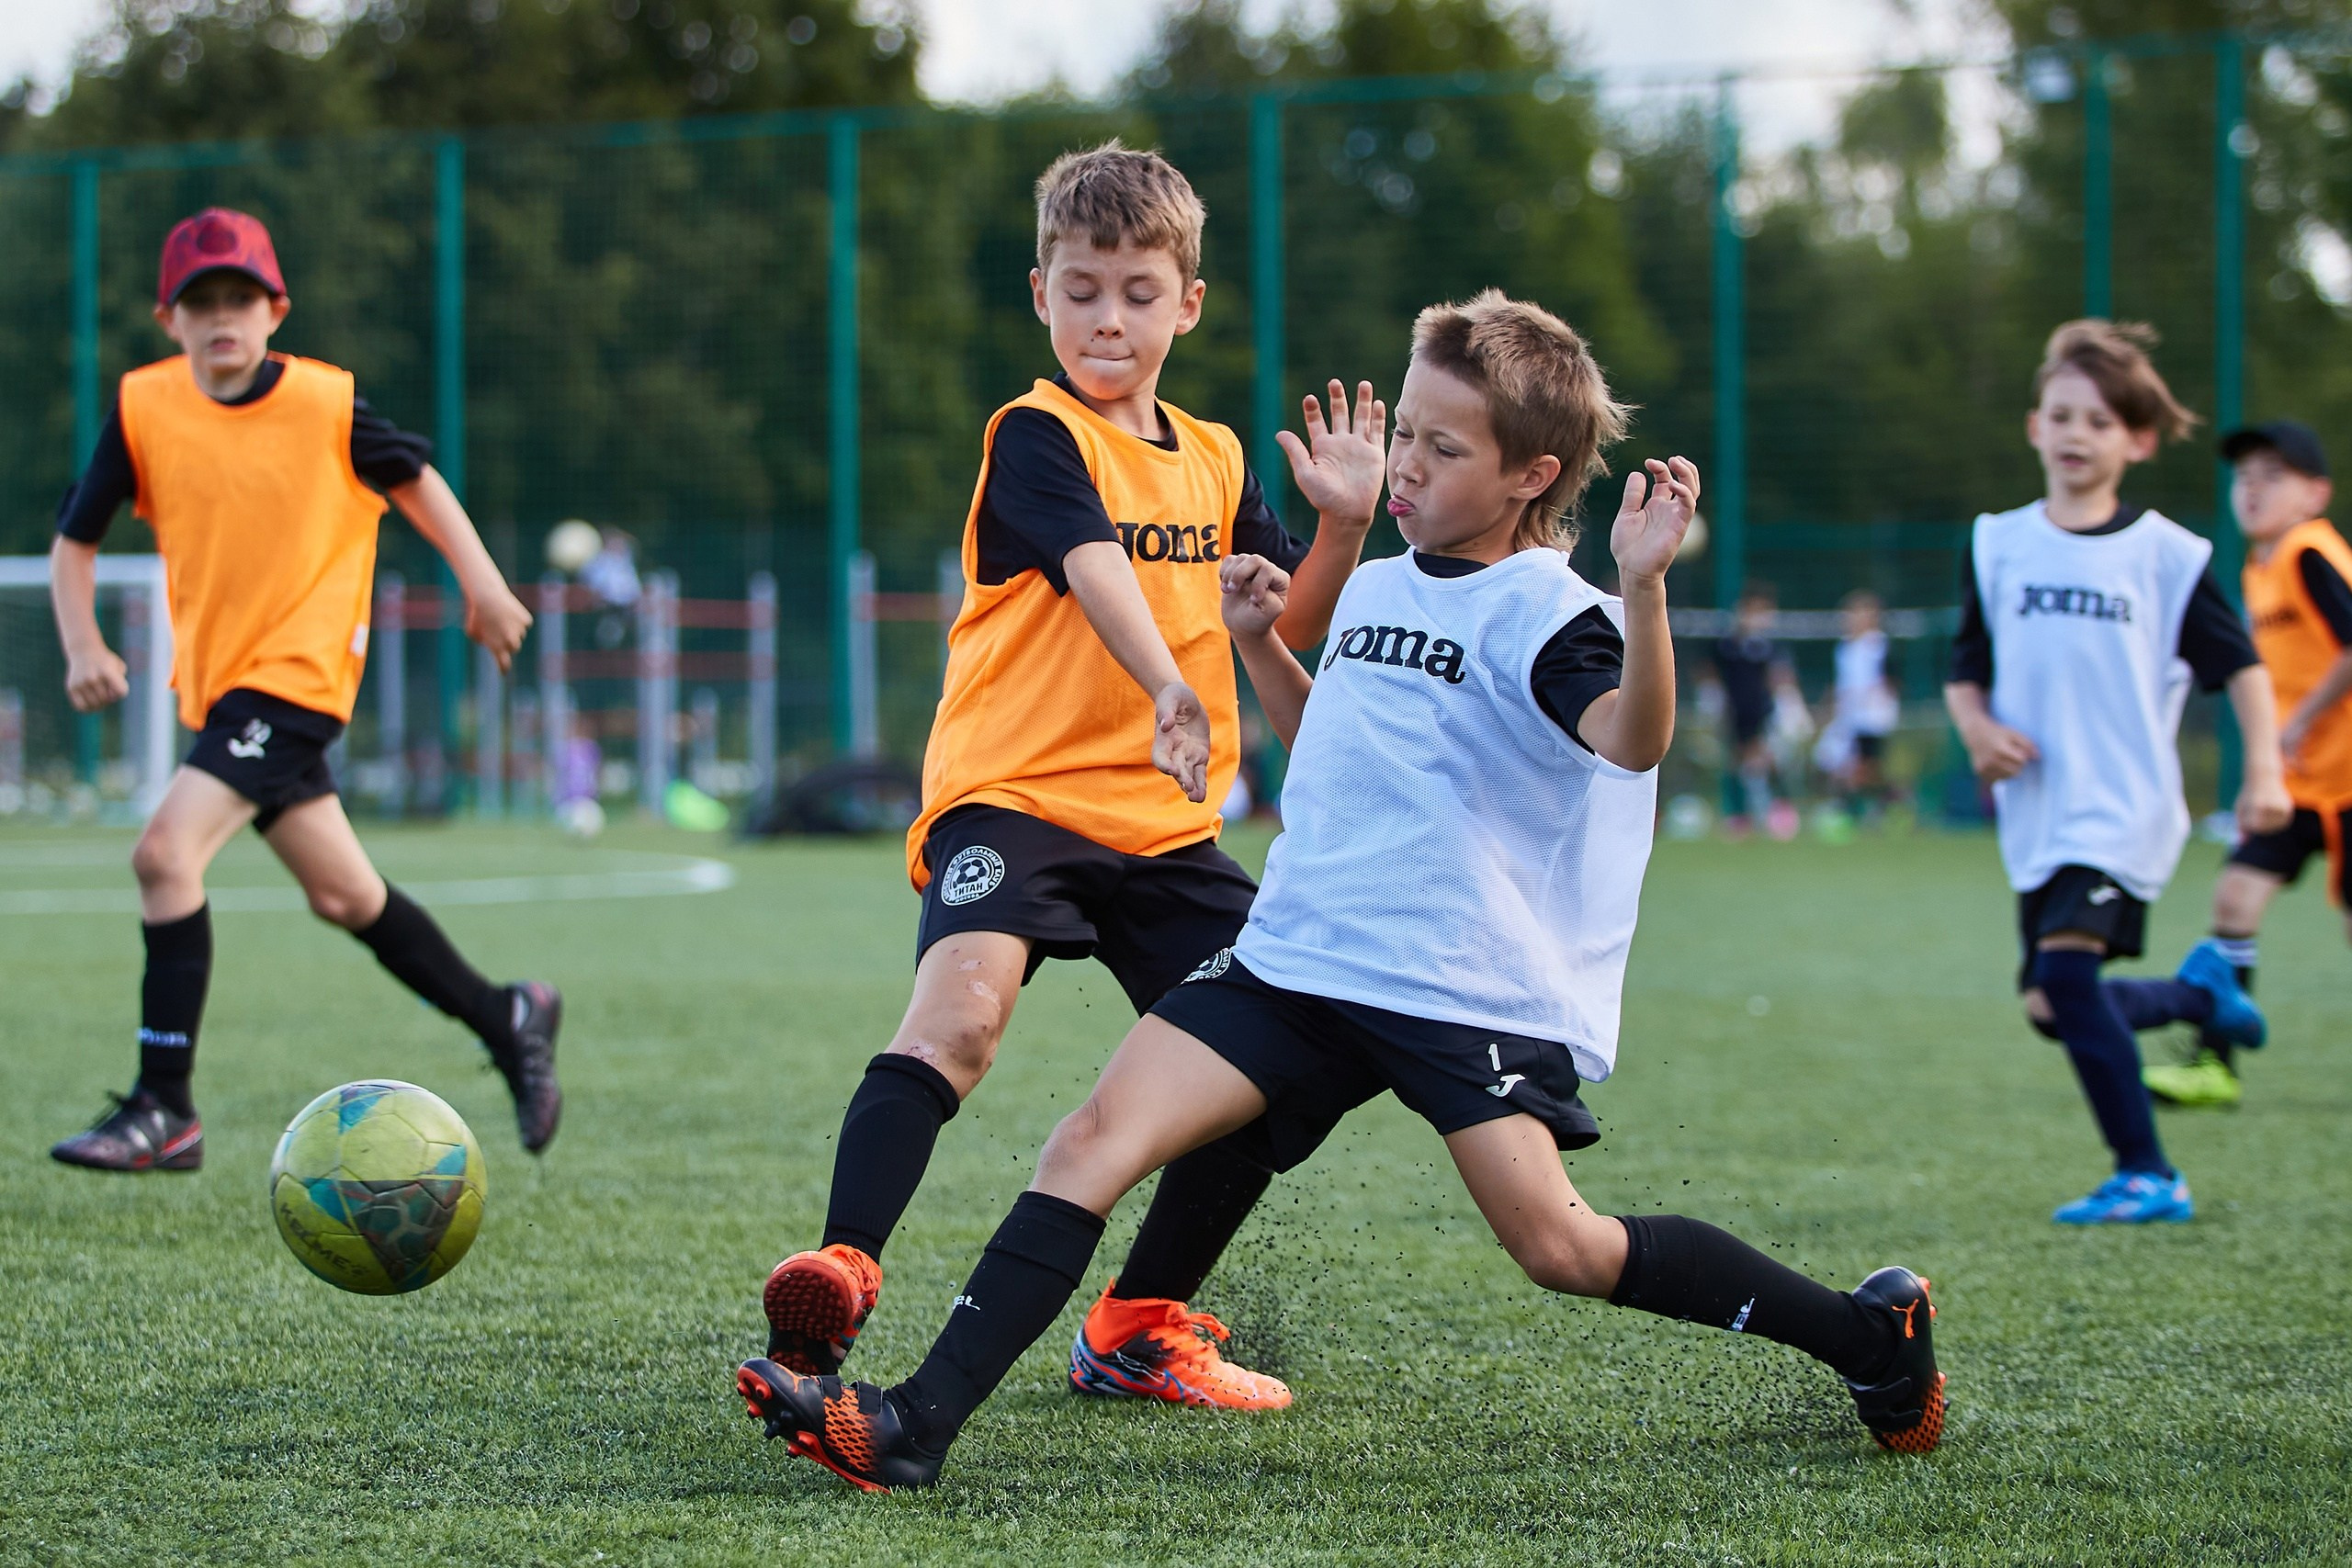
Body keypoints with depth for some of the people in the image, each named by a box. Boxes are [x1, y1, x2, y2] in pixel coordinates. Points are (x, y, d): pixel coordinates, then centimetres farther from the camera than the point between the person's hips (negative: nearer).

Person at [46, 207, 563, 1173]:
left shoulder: (327, 405, -9)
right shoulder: (145, 409, -2)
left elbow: (412, 476, 9)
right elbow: (75, 540, 5)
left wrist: (482, 585, 7)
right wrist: (83, 645, -9)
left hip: (299, 672, -5)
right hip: (215, 679, 5)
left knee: (167, 853, -21)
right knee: (342, 895, 13)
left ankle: (163, 1109, -17)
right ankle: (507, 1019, 33)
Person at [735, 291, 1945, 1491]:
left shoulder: (1541, 612, -8)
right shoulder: (1376, 590, 16)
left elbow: (1632, 740, -28)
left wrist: (1643, 587, -41)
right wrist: (1259, 646, 21)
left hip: (1473, 986, -7)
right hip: (1299, 955, 7)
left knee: (1560, 1249, -17)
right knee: (1098, 1137, -9)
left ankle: (1867, 1333, 4)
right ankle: (918, 1424, -14)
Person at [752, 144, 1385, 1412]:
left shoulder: (1215, 462, 16)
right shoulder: (1038, 436, -5)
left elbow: (1290, 626, 20)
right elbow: (1093, 564, -24)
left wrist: (1345, 521, 1)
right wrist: (1169, 692, -41)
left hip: (1164, 823, 7)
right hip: (1015, 795, -7)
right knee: (959, 1012, -31)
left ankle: (1139, 1328, 16)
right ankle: (837, 1276, -39)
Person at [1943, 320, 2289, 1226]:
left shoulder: (2165, 554, -1)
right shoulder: (1997, 546, 8)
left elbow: (2239, 665, 5)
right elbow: (1965, 671, 13)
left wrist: (2264, 772, -6)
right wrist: (1977, 727, -8)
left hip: (2126, 803, -5)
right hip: (2036, 809, 5)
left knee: (2066, 963, -24)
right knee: (2048, 1009, 6)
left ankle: (2147, 1176, -16)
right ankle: (2202, 994, 35)